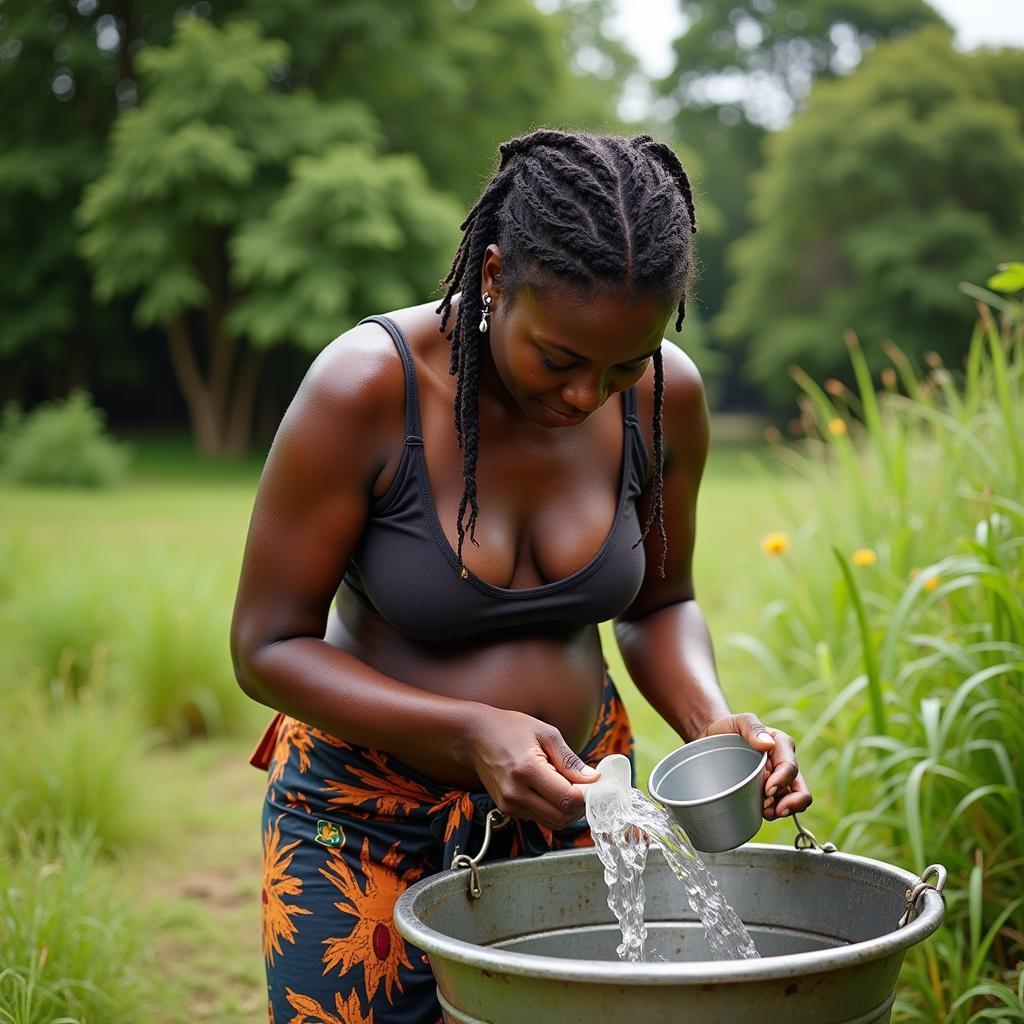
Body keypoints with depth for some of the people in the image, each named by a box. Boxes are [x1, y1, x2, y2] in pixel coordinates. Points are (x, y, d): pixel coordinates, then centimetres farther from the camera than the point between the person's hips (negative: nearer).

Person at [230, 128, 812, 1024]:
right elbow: (267, 647, -17)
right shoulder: (366, 389, -23)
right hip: (368, 812, -3)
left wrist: (713, 723, -15)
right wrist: (473, 731, -29)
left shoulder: (666, 398, -11)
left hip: (571, 798, 3)